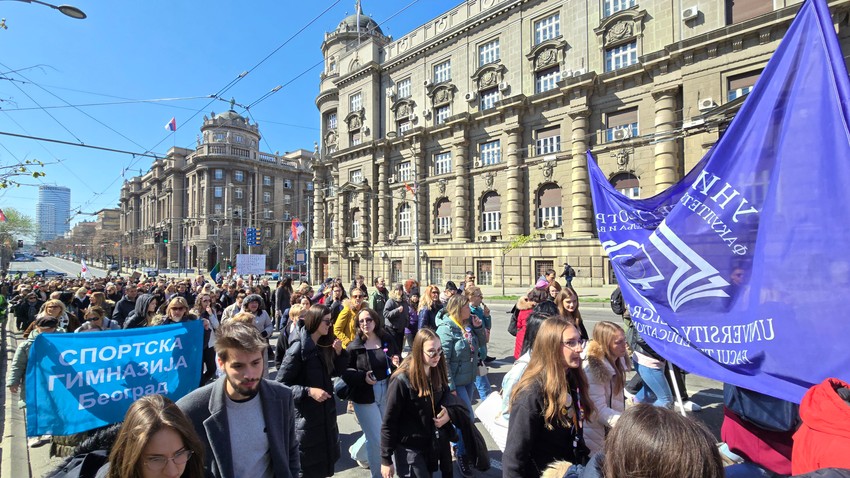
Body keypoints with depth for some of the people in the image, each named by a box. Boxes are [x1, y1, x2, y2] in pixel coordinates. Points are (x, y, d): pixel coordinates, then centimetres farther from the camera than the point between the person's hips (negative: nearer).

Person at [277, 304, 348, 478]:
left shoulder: (325, 344, 2)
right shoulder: (298, 348, -21)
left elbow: (336, 372, 9)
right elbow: (281, 384, -20)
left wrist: (339, 352, -7)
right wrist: (309, 391, -27)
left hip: (325, 411, 7)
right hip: (306, 415, -7)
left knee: (324, 457, 22)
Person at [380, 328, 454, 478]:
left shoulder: (438, 372, -6)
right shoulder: (402, 380, -24)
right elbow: (389, 423, -16)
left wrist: (447, 412, -10)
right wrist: (386, 460, -11)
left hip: (435, 445, 6)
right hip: (410, 449, -6)